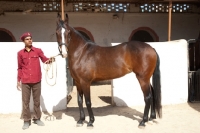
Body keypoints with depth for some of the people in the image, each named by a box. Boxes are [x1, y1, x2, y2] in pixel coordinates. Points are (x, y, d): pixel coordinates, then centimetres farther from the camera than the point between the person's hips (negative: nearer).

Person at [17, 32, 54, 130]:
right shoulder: (20, 53, 4)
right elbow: (20, 68, 8)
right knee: (25, 101, 4)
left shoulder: (38, 51, 2)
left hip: (36, 81, 0)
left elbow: (44, 59, -9)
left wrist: (50, 60, -32)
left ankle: (37, 118, 23)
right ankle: (26, 120, 14)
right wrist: (18, 80, 6)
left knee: (37, 100, 10)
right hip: (25, 81, 0)